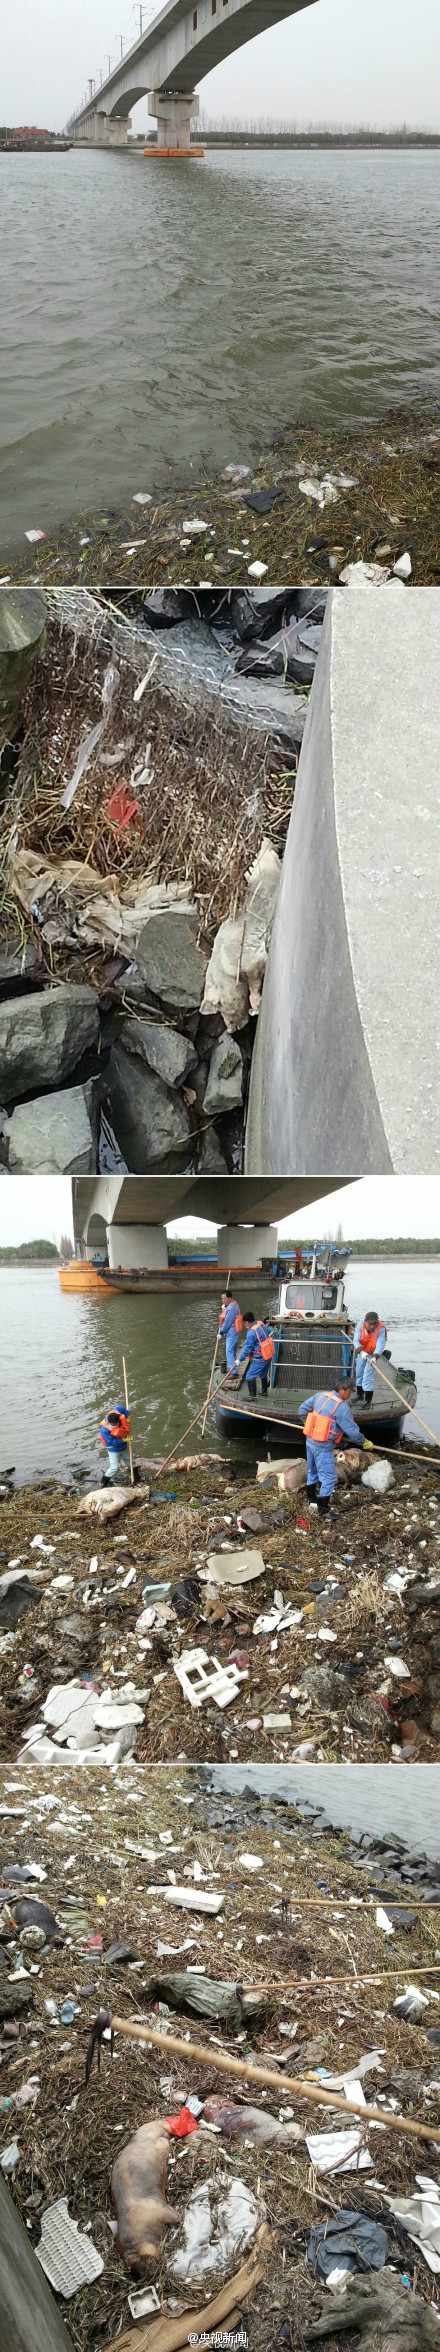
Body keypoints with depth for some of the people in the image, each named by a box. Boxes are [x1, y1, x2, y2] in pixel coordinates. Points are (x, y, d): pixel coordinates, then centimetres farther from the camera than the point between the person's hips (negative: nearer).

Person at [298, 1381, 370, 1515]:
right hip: (323, 1448, -8)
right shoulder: (342, 1407, -20)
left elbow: (303, 1409, 12)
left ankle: (311, 1499, 43)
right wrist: (364, 1442, 2)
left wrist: (306, 1423, 30)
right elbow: (352, 1431, -15)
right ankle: (323, 1512, 4)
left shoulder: (321, 1395, 1)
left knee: (312, 1472, 26)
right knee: (329, 1478, 1)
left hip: (310, 1440, 8)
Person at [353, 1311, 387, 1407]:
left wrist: (375, 1357, -54)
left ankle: (368, 1400, -9)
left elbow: (380, 1344, -38)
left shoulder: (381, 1329, -30)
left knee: (368, 1375, -13)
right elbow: (356, 1341, -30)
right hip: (362, 1351, 4)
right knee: (359, 1372, 14)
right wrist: (361, 1351, -47)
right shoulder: (361, 1324, -25)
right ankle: (359, 1395, 36)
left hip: (374, 1353, -4)